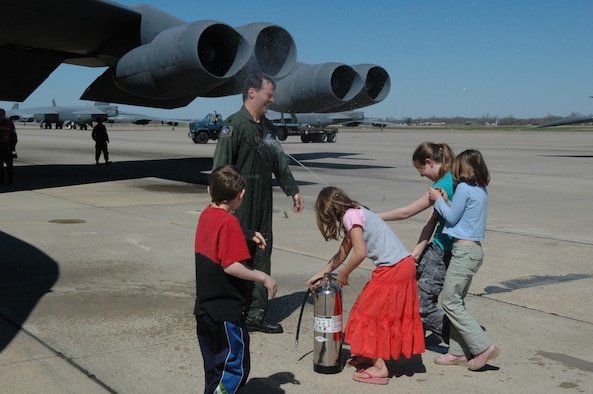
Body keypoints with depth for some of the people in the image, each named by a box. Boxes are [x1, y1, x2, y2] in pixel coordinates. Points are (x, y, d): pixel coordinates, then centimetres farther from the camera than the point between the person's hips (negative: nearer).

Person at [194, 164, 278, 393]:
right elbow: (230, 266, -23)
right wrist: (263, 278, -17)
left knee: (215, 367, 18)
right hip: (226, 309, -9)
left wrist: (248, 234, 20)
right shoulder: (229, 222, -19)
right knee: (236, 366, -1)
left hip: (204, 307, 9)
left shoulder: (206, 215, 7)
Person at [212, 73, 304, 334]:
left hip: (263, 204, 8)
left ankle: (256, 315, 20)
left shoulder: (267, 127, 16)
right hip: (240, 206, -8)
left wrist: (292, 190, 21)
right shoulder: (235, 125, -10)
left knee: (261, 258, 10)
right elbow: (221, 167, -15)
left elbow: (279, 162, 23)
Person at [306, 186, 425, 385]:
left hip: (392, 270, -9)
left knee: (373, 313, 1)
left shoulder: (351, 215, -11)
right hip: (404, 265, 9)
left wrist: (343, 274, -3)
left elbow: (360, 253, -18)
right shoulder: (357, 214, 19)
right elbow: (342, 253, 23)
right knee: (378, 312, 18)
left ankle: (380, 368, 5)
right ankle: (372, 357, 28)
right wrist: (320, 274, 24)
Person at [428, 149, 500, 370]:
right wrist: (446, 201, 8)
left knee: (450, 302, -4)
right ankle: (458, 352, 17)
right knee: (457, 302, 14)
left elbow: (451, 218, -8)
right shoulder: (481, 190, 12)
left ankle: (483, 347, -5)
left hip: (464, 250, -9)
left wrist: (438, 200, 4)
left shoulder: (464, 187, -13)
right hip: (474, 250, 9)